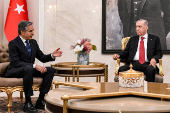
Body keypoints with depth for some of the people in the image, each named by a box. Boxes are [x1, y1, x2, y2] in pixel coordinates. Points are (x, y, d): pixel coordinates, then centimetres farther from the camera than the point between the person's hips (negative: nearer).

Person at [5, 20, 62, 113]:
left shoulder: (33, 42, 9)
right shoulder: (13, 43, -12)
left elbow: (42, 58, 11)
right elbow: (16, 62, -23)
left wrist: (52, 55, -10)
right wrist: (34, 66, -32)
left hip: (29, 69, 7)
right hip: (14, 71, -7)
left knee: (50, 70, -12)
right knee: (28, 69, -39)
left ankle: (40, 101, -14)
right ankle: (27, 103, -30)